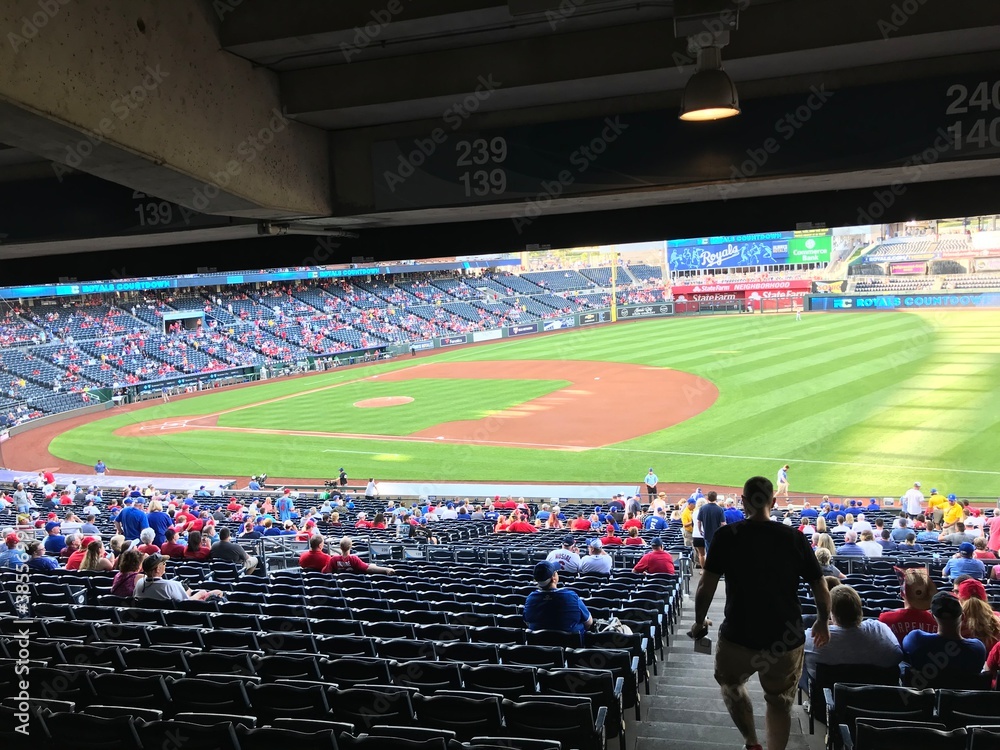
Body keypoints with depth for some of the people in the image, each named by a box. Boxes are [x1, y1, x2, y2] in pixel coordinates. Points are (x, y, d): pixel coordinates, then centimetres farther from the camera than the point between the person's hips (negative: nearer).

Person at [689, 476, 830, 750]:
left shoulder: (727, 536, -8)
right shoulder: (795, 538, -4)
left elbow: (706, 588, -8)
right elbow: (822, 590, 1)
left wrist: (699, 623, 8)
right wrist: (823, 623, 20)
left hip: (739, 637, -1)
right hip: (787, 640, 1)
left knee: (731, 685, 27)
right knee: (780, 703, 21)